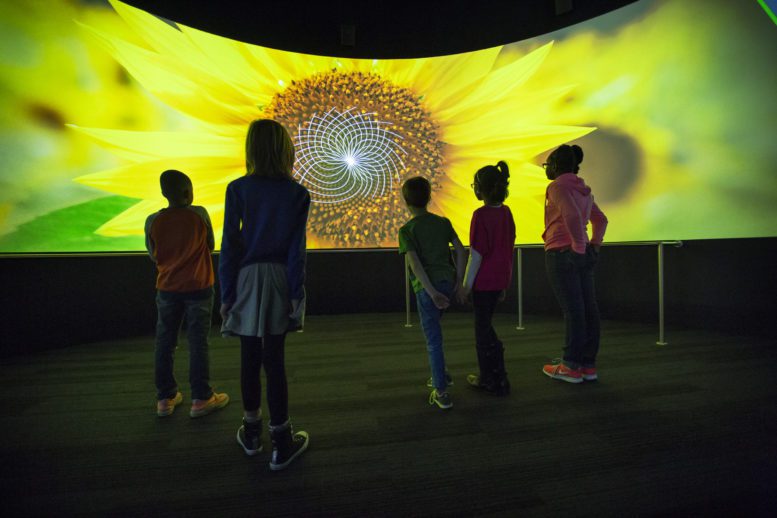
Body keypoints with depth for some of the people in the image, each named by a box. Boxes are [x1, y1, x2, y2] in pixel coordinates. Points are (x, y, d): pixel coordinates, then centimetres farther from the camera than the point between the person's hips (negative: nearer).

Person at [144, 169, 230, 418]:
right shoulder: (199, 214, -11)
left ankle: (165, 398, 22)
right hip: (198, 288, -2)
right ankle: (201, 398, 12)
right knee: (198, 343, 4)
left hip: (167, 289, 2)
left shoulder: (152, 221, -5)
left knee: (165, 343, 13)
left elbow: (154, 256, 7)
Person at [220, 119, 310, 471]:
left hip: (247, 280, 0)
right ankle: (281, 443, 14)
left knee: (250, 357, 14)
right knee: (273, 359, 6)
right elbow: (297, 250, -6)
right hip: (279, 280, 0)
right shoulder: (298, 194, -4)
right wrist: (297, 295, -2)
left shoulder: (238, 189, -4)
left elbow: (230, 245, -5)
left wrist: (227, 293, 1)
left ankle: (251, 432, 31)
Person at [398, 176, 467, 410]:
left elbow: (415, 263, -16)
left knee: (433, 339, 3)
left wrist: (432, 292, -16)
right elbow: (461, 250, 2)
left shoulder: (407, 230, -5)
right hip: (447, 282, 5)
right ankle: (441, 374, 34)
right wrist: (458, 281, 5)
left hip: (426, 287, -5)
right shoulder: (443, 222, 8)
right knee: (432, 330, 26)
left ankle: (441, 391, 8)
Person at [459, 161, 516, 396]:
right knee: (484, 325, 22)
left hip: (484, 281, -8)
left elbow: (476, 254, -17)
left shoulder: (481, 215, -18)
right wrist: (504, 283, 18)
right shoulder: (506, 212, 5)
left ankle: (497, 382, 21)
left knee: (483, 329, 8)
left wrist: (466, 285, -9)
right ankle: (488, 375, 31)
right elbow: (508, 249, 10)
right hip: (500, 280, 8)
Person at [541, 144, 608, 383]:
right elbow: (600, 219, 26)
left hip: (562, 254, -8)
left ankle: (571, 367, 5)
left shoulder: (558, 186, -8)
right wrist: (594, 245, 20)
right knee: (588, 308, 8)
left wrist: (579, 246, -16)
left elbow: (572, 216, -24)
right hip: (584, 256, 8)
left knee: (573, 310, -4)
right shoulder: (582, 189, 18)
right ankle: (588, 365, 16)